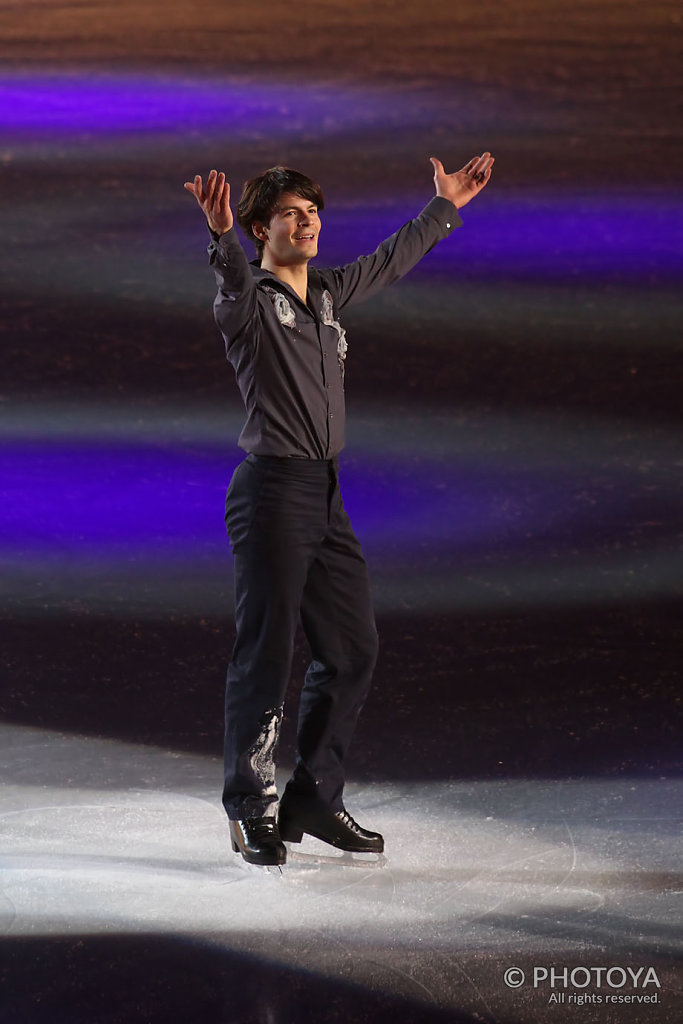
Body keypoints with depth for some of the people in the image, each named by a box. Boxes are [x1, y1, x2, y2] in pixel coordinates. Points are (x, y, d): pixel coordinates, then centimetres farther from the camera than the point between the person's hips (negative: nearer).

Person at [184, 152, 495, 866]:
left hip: (325, 494, 8)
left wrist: (446, 207, 38)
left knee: (353, 650, 10)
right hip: (272, 490, -8)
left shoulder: (326, 293, 15)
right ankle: (252, 813, 4)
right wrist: (221, 236, -52)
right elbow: (234, 278, -31)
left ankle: (314, 799, 21)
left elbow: (391, 261, 31)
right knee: (265, 654, -6)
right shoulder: (248, 301, -7)